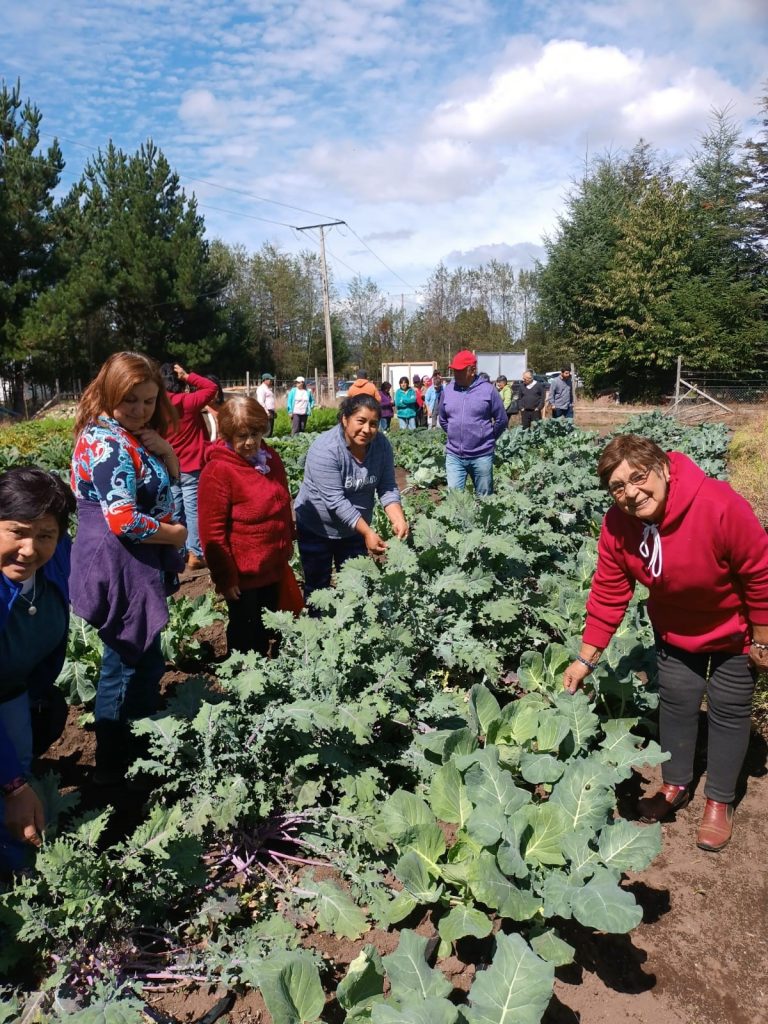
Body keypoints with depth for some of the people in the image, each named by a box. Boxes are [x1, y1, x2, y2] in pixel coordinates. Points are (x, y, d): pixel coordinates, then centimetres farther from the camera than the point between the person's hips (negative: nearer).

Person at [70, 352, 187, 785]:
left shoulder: (133, 435, 7)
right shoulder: (107, 443, -22)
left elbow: (172, 480, 16)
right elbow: (124, 522, -28)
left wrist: (164, 450, -5)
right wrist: (177, 534, -13)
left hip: (138, 565, 10)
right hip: (120, 567, -10)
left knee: (144, 661, 22)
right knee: (127, 668, 2)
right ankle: (114, 769, 19)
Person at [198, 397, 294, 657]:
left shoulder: (271, 459, 2)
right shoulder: (217, 471, -20)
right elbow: (211, 532, -19)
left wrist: (287, 549, 16)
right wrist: (225, 577, -16)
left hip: (274, 569, 7)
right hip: (242, 576, -6)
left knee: (266, 632, 22)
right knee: (244, 635, 13)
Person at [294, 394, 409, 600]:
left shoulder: (381, 445, -10)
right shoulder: (325, 450, -27)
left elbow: (387, 488, -8)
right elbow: (335, 500, -30)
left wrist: (398, 521, -25)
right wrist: (367, 532, -32)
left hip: (355, 529, 5)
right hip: (317, 529, -4)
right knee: (318, 587, 9)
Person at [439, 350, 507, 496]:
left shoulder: (487, 389, -8)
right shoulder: (448, 389, 2)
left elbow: (501, 420, 1)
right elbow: (443, 419, 16)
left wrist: (488, 439, 9)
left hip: (481, 455, -2)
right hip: (454, 455, 2)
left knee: (484, 497, 11)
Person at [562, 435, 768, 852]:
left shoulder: (719, 506, -38)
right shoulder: (617, 526, -23)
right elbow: (608, 594, -14)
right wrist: (586, 659, -12)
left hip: (733, 628, -3)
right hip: (675, 627, 4)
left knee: (728, 709, 8)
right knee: (676, 702, 15)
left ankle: (719, 801, 28)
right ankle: (675, 785, 36)